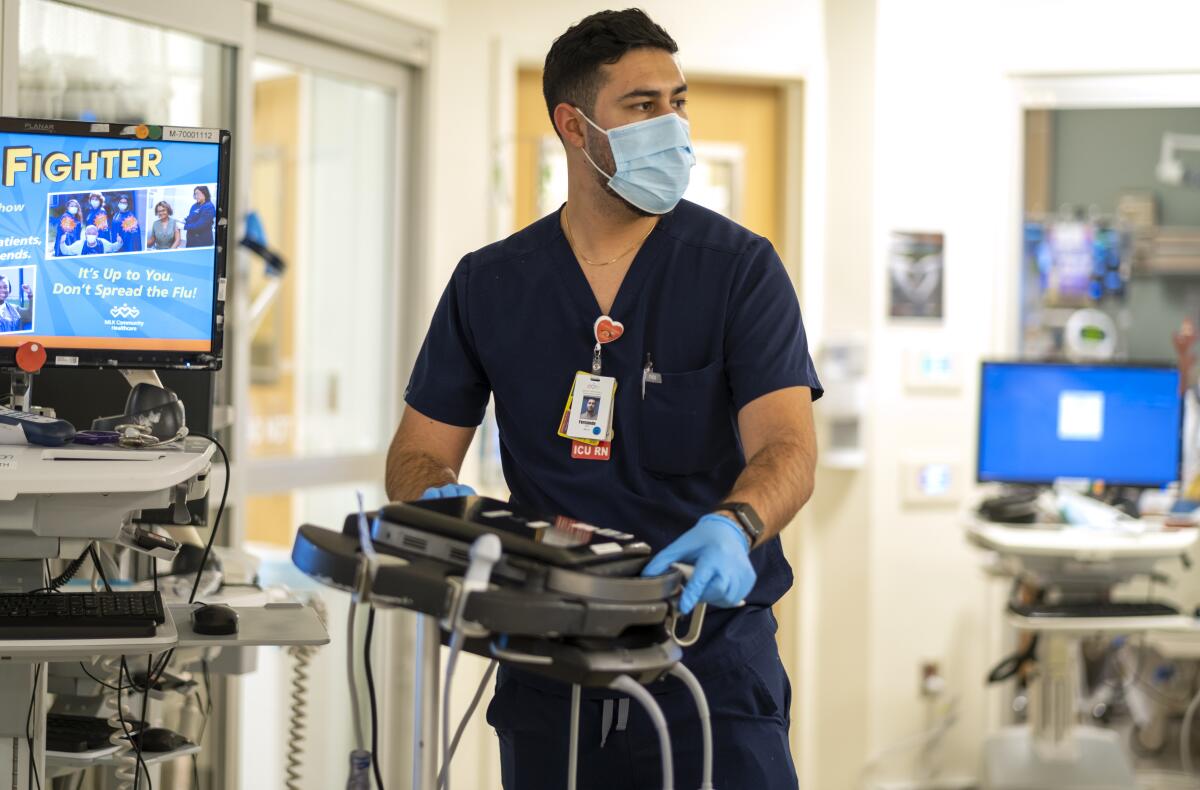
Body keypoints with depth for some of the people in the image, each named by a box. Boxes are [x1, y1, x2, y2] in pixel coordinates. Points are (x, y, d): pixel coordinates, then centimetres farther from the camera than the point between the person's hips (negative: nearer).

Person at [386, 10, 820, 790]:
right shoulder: (490, 284, 5)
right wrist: (441, 500, -17)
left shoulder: (740, 268, -4)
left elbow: (788, 447, -15)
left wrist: (734, 526, -37)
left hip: (709, 647, -2)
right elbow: (418, 451, 7)